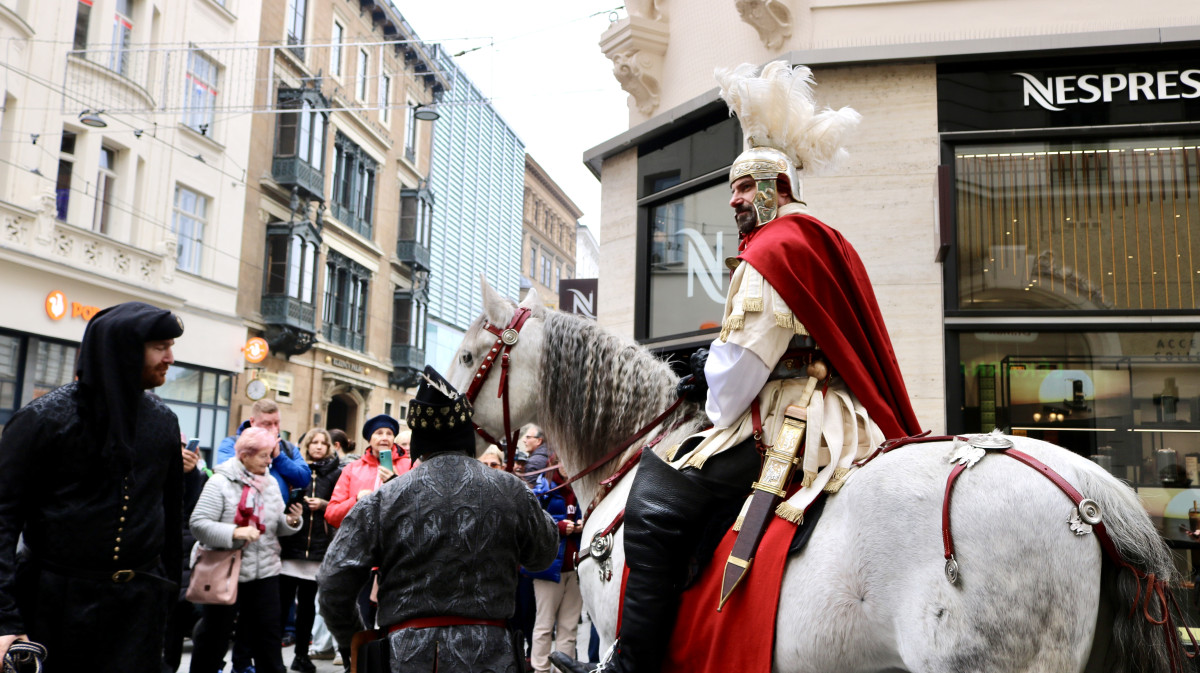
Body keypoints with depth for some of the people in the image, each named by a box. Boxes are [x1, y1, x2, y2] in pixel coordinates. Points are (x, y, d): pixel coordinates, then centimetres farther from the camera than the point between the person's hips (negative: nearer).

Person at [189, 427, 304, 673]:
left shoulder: (271, 483, 8)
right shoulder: (221, 482, -10)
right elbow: (199, 524, -17)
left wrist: (291, 521, -10)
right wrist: (234, 532, -27)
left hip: (265, 572, 5)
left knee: (268, 634, 11)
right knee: (215, 634, 9)